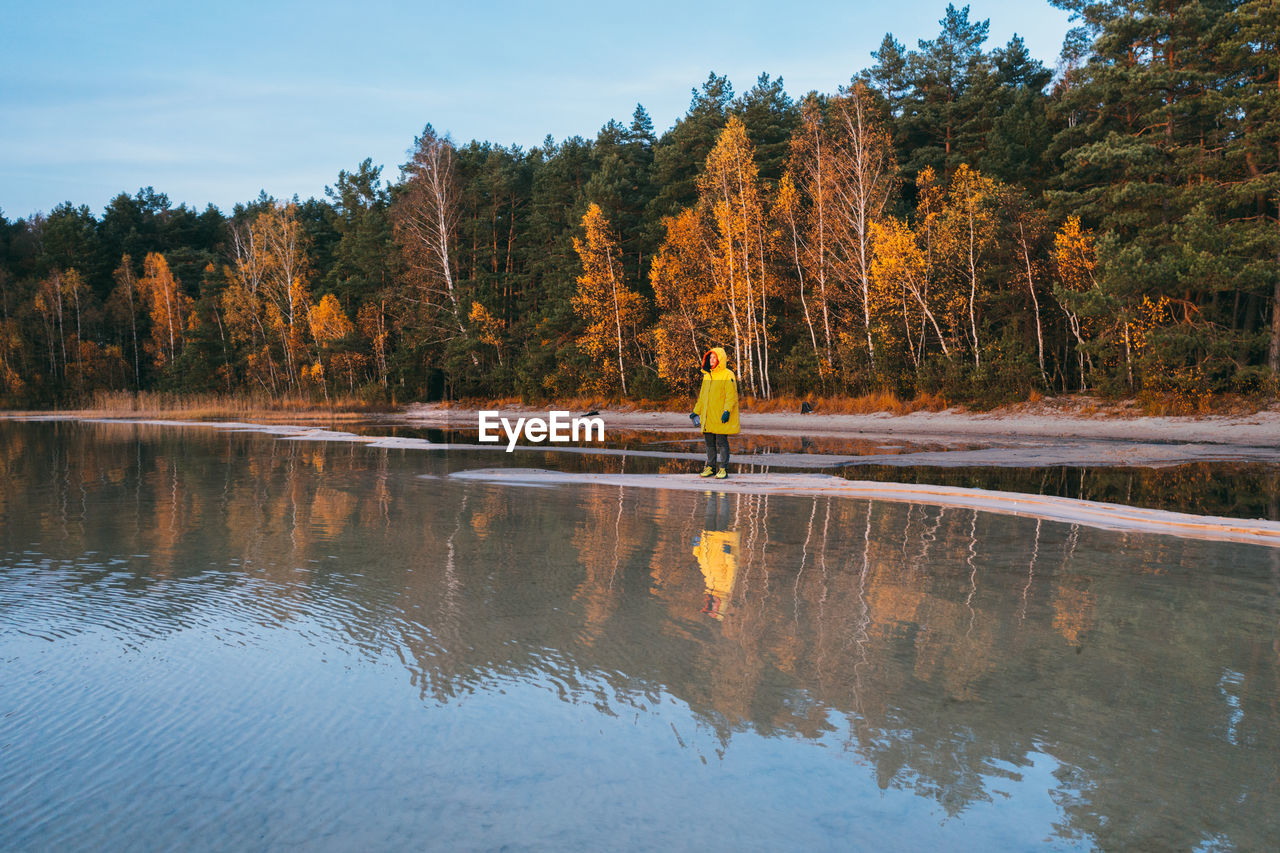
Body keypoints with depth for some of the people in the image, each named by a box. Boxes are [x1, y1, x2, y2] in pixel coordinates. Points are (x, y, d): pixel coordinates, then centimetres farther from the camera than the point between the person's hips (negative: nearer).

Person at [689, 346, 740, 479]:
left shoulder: (727, 375, -5)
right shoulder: (707, 375, 17)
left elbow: (731, 396, -12)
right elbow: (702, 396, 24)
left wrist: (727, 410, -23)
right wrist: (696, 411, 20)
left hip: (721, 418, -7)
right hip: (708, 417, 7)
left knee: (721, 442, -5)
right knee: (710, 443, 10)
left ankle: (723, 469, 0)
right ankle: (711, 467, 18)